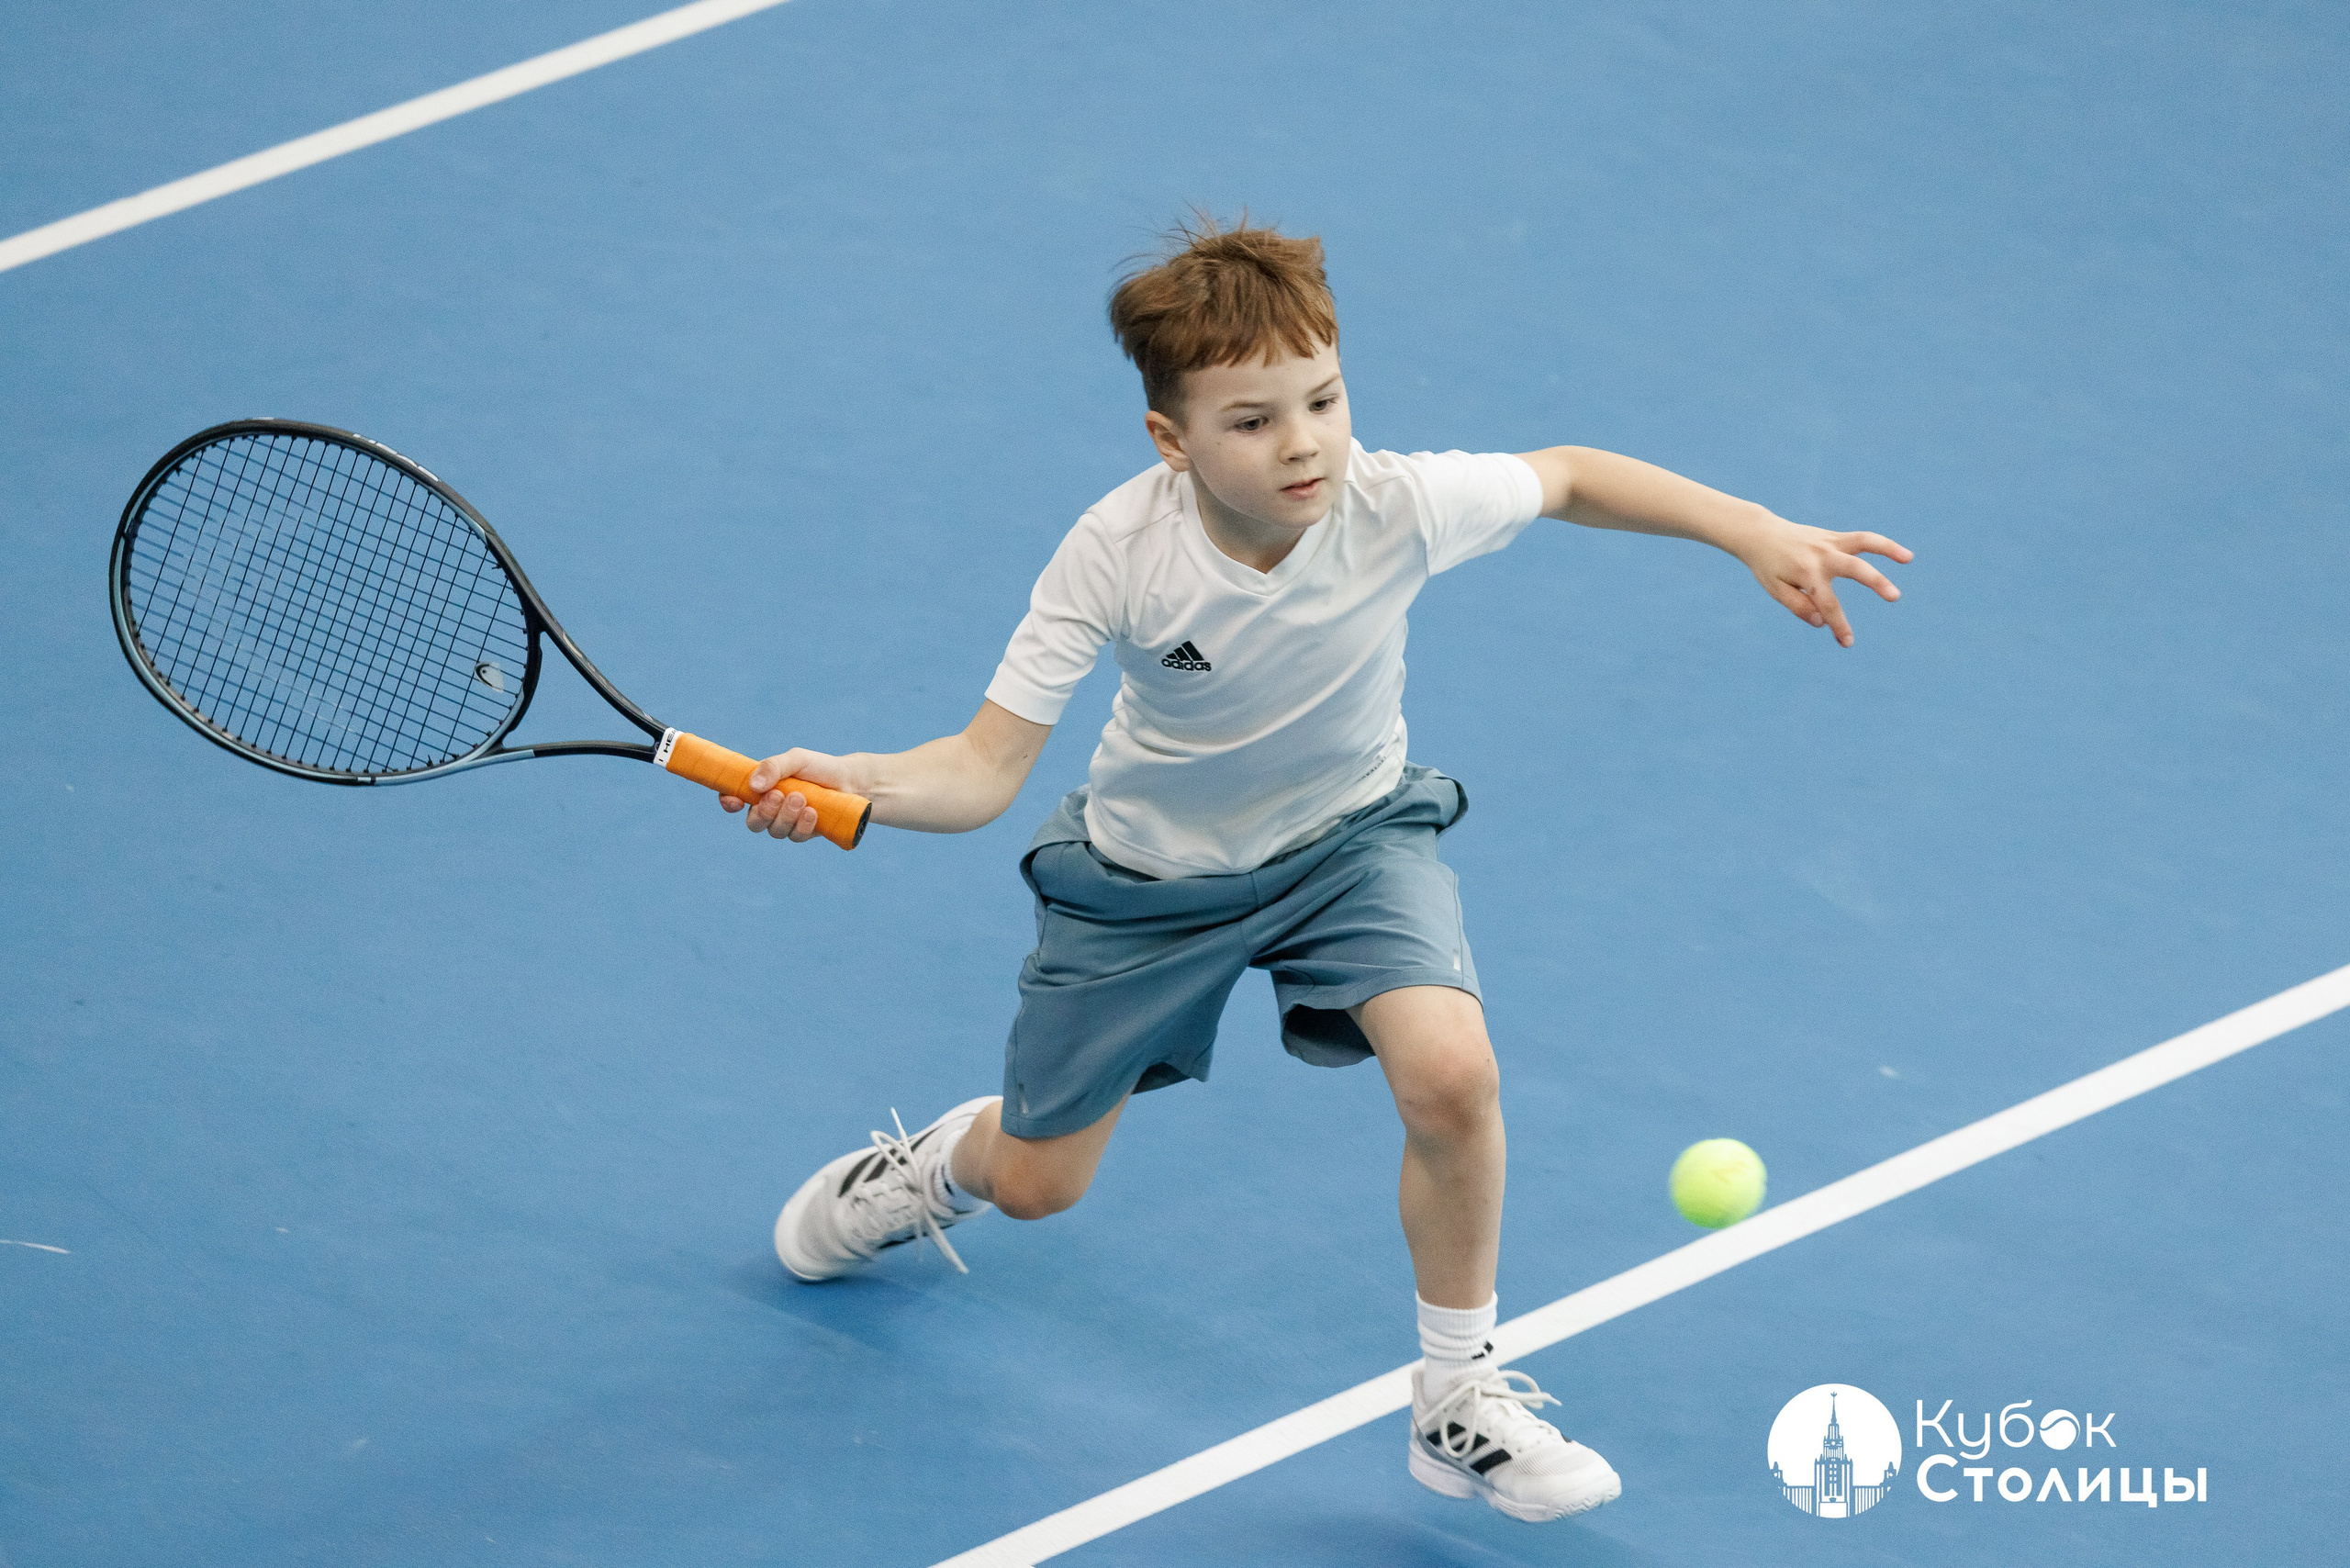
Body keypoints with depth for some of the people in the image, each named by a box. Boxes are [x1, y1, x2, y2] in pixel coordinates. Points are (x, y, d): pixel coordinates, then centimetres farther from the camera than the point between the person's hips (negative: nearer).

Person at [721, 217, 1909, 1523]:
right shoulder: (1117, 556, -33)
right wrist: (852, 784, -51)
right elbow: (986, 770, -31)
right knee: (1035, 1186, 14)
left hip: (1349, 837, 0)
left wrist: (1753, 531, -13)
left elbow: (1566, 478, -8)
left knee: (1451, 1074, -27)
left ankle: (1460, 1401, -4)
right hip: (1150, 871, 0)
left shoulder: (1395, 508, -29)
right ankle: (948, 1163, 56)